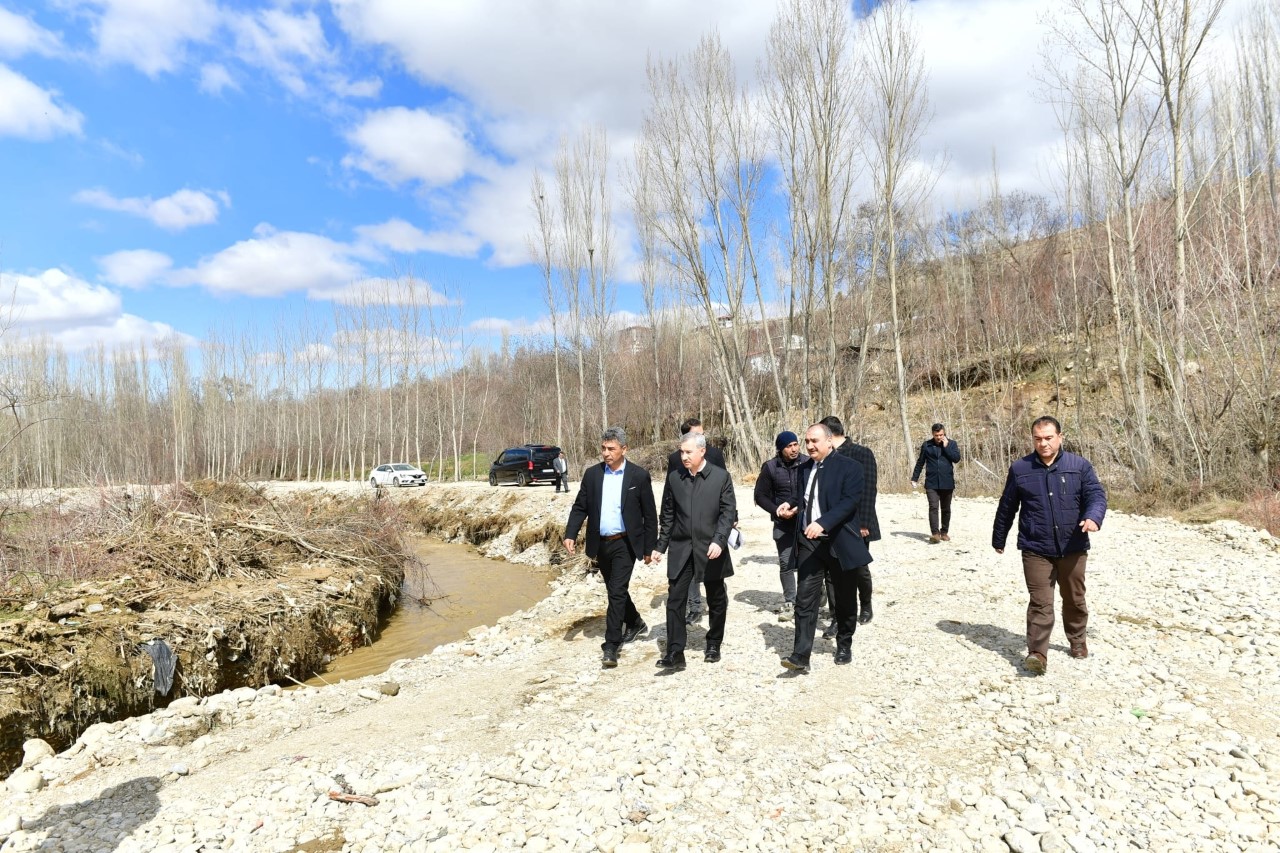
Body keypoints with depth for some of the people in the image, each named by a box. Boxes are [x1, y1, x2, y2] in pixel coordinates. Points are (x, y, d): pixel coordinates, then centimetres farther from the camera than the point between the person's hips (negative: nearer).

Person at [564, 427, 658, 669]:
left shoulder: (639, 476, -7)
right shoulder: (592, 474, 2)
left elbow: (650, 515, -3)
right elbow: (580, 507, 5)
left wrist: (649, 548, -3)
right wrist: (570, 534, -8)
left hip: (625, 544, -4)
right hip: (600, 544, 5)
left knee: (617, 591, -11)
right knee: (615, 591, 19)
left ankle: (611, 646, -3)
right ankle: (635, 624, 42)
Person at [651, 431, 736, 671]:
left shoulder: (721, 476, -4)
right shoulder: (674, 477, 4)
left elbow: (729, 512, -6)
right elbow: (667, 515, 9)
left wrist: (719, 541, -18)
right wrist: (660, 546, 6)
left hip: (711, 548, -1)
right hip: (681, 548, 2)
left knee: (716, 600, 12)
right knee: (675, 600, -4)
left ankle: (714, 645, 31)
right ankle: (675, 653, 0)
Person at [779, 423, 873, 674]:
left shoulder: (848, 467, -7)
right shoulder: (804, 469, 10)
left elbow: (849, 501, -19)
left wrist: (823, 523, -30)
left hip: (840, 542, -3)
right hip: (808, 542, 4)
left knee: (845, 600, 12)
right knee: (805, 599, -5)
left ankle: (844, 646, 32)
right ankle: (801, 655, -6)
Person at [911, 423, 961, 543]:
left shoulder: (951, 443, 2)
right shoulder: (926, 445, 2)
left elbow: (956, 458, -10)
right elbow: (920, 463, 8)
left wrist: (946, 446, -14)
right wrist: (914, 478, 6)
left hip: (947, 483, 1)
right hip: (931, 483, -1)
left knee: (946, 509, 11)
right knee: (933, 507, -12)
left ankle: (944, 532, 23)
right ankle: (935, 533, -15)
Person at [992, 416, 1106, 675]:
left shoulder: (1079, 465, 1)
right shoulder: (1020, 469, 1)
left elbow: (1096, 495, -6)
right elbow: (1006, 507, 9)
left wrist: (1093, 517, -29)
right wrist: (998, 539, 17)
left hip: (1073, 549, 1)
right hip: (1036, 550, -1)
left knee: (1075, 600, 17)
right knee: (1040, 603, -6)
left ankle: (1077, 641, 39)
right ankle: (1037, 654, -5)